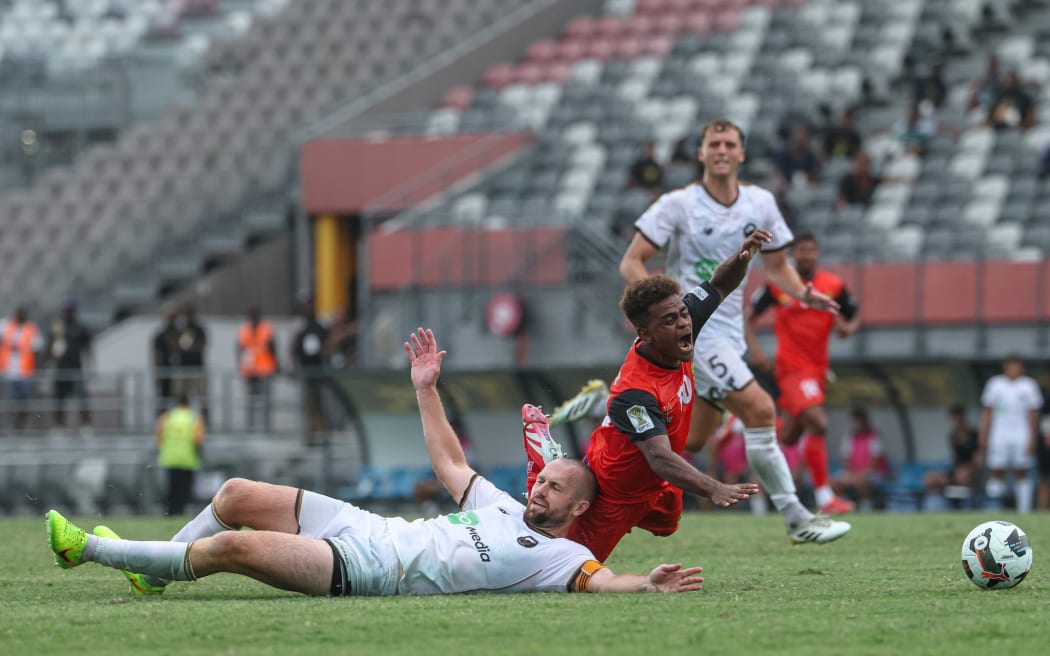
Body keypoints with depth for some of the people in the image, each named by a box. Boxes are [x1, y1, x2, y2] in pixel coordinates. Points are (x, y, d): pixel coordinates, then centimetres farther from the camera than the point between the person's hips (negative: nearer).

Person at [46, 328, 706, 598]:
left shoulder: (558, 553, -2)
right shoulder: (502, 508, 21)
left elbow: (602, 580, -19)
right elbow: (448, 460, 31)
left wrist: (651, 583, -38)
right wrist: (427, 389, 28)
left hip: (369, 572, -8)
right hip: (365, 527, 8)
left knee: (230, 546, -19)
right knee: (237, 494, 4)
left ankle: (91, 547, -6)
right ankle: (151, 571, 22)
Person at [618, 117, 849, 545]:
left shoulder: (760, 204, 7)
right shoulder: (679, 205, -9)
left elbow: (776, 264, 19)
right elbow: (631, 263, -8)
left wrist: (804, 293, -1)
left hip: (729, 333, 7)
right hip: (694, 329, -7)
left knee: (691, 442, 8)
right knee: (760, 410, -18)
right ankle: (797, 520, -14)